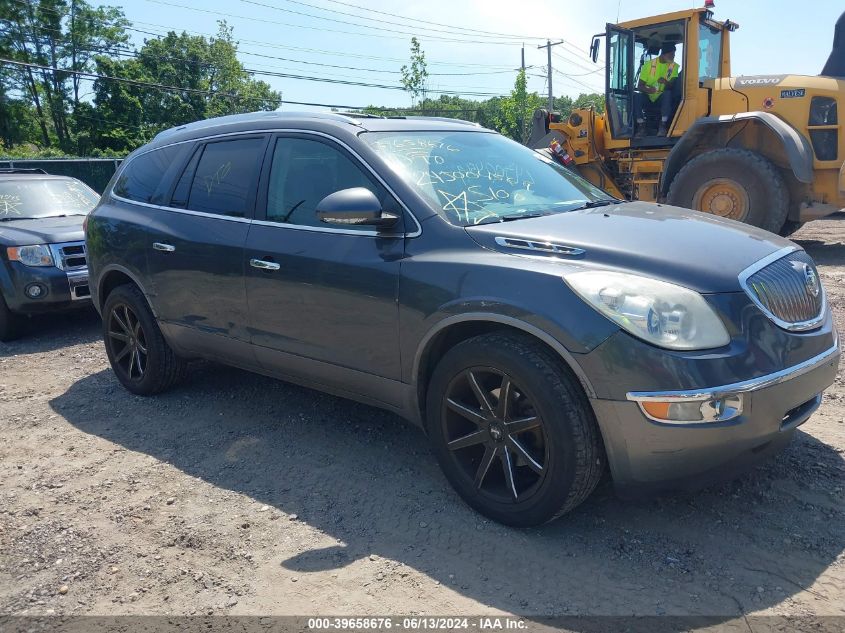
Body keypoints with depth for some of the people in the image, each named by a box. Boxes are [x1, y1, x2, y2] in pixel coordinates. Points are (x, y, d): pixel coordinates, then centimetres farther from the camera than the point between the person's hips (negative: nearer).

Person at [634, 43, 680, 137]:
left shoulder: (674, 66, 1)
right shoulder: (649, 65, -2)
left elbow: (672, 86, -11)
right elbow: (639, 86, -6)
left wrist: (666, 82, -36)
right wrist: (647, 90, -29)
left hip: (661, 100, 0)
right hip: (648, 98, 0)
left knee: (668, 94, -33)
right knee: (636, 96, -30)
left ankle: (663, 126, -27)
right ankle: (641, 126, -23)